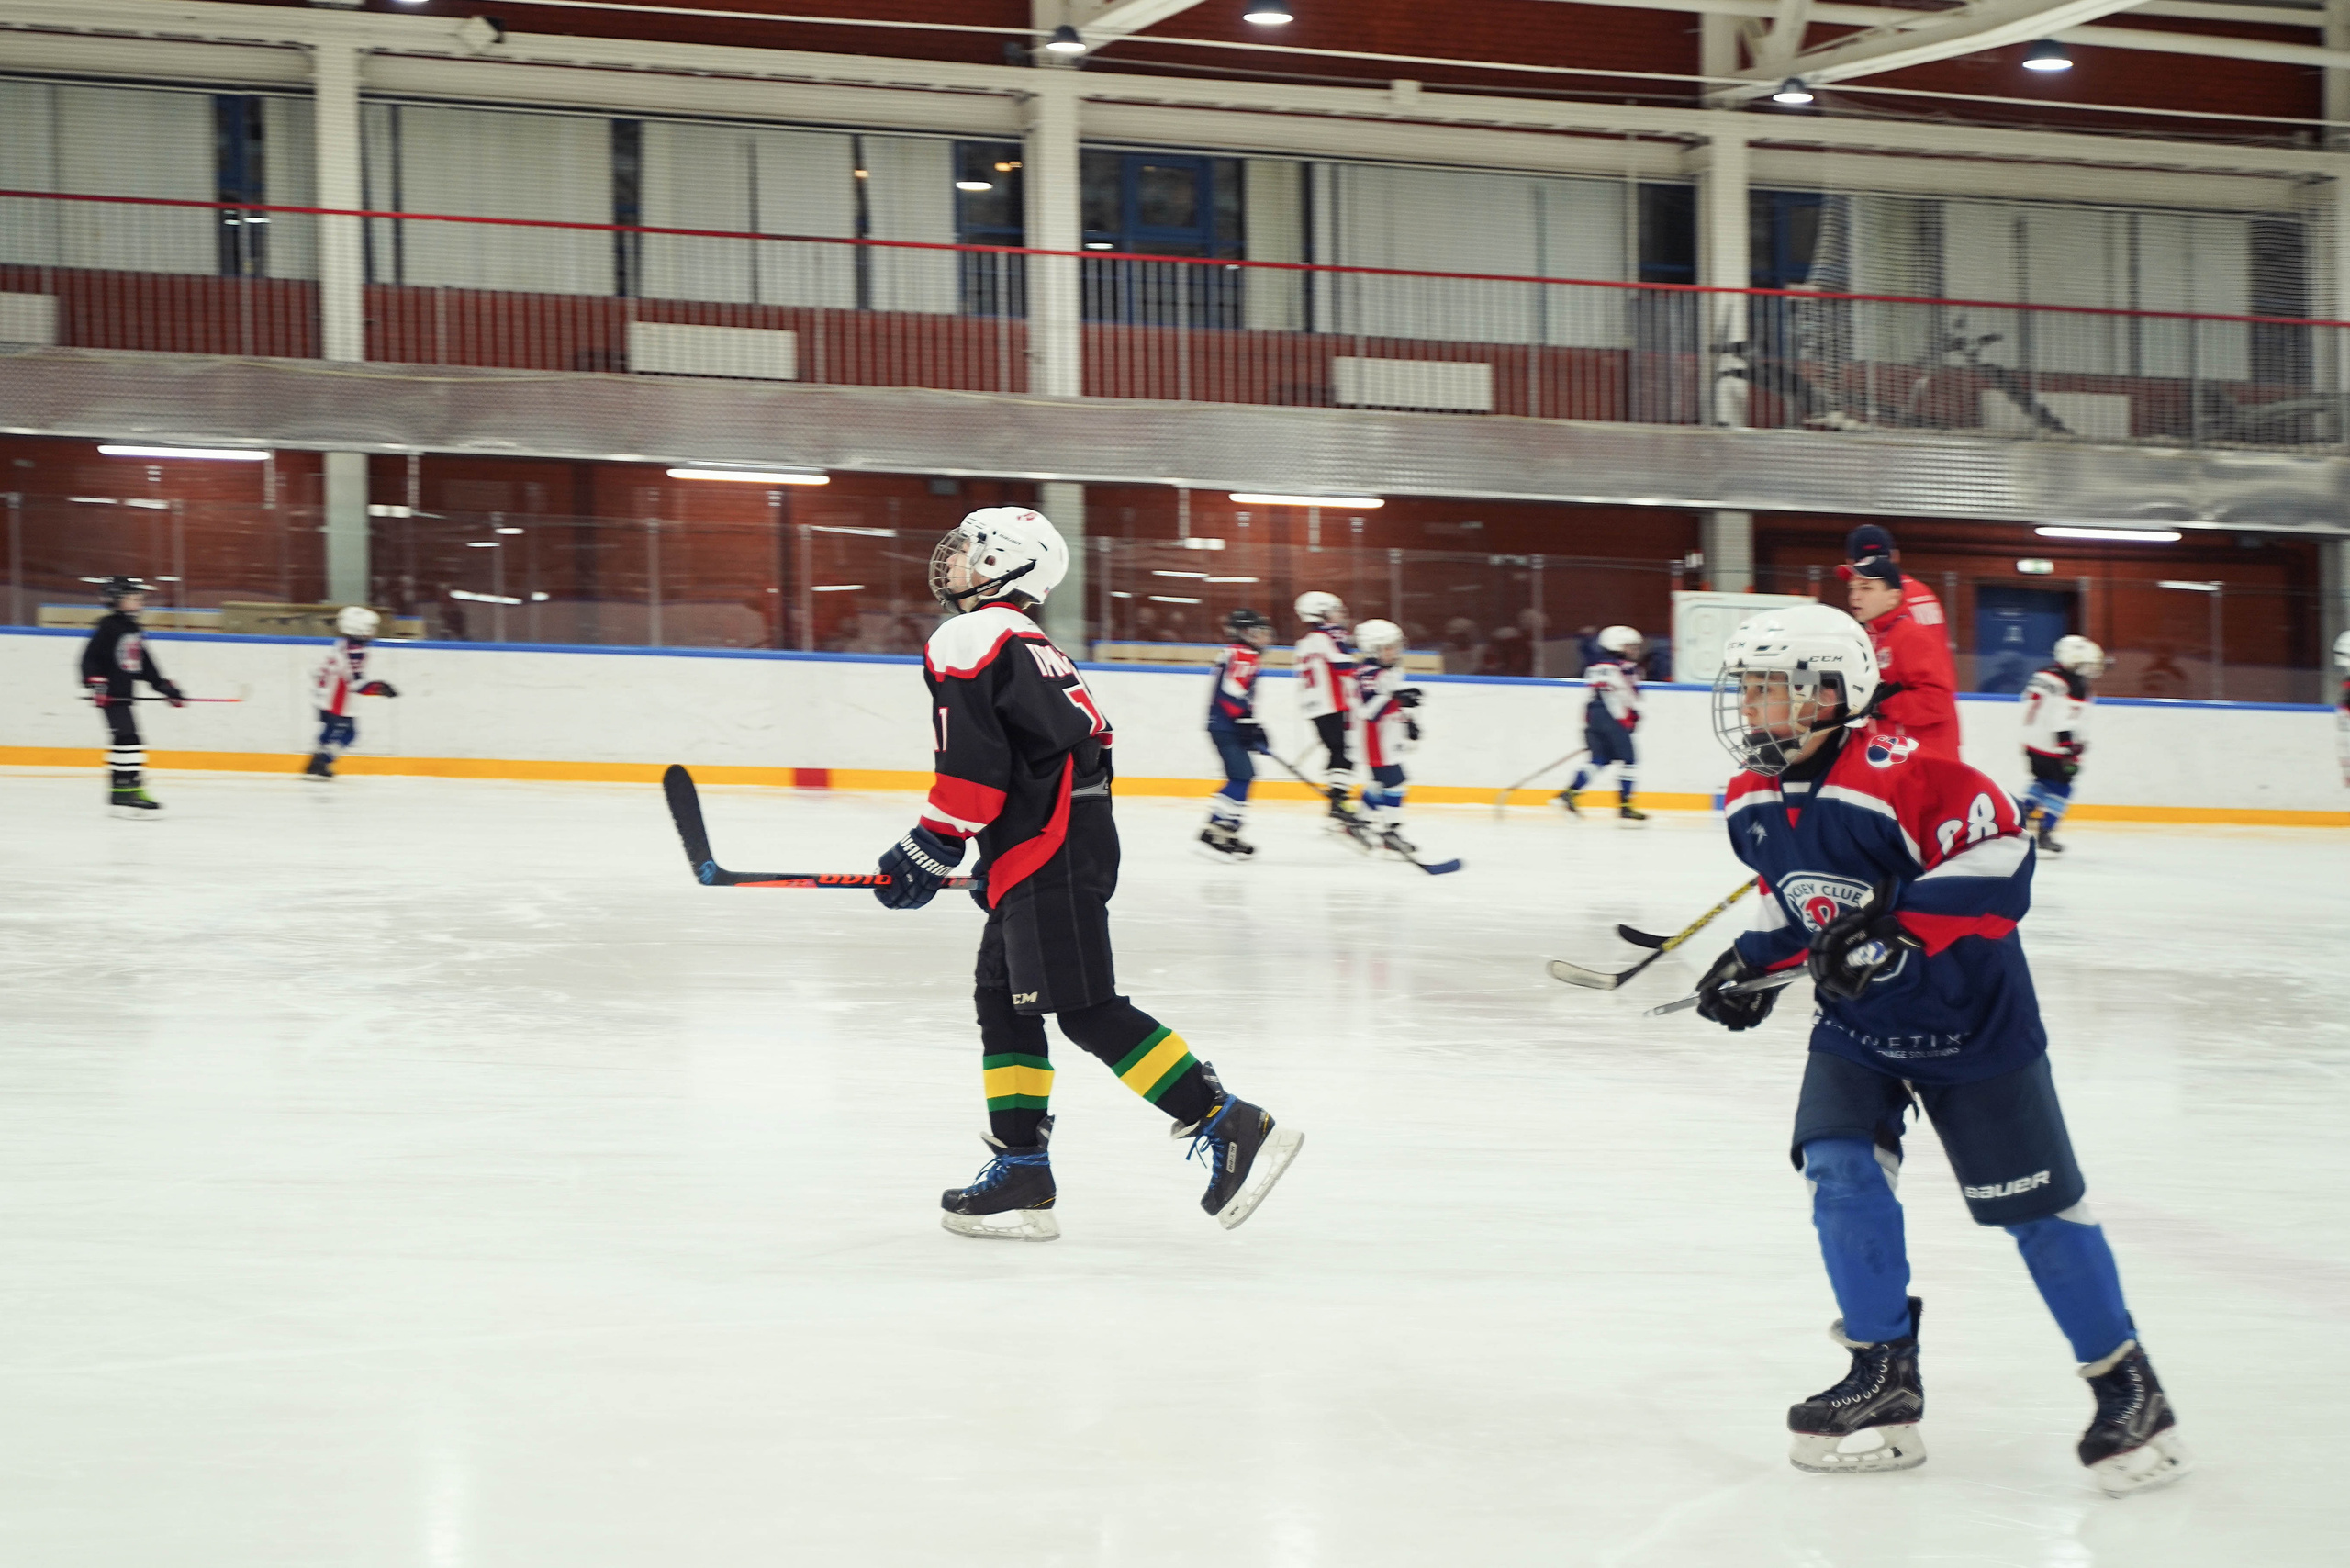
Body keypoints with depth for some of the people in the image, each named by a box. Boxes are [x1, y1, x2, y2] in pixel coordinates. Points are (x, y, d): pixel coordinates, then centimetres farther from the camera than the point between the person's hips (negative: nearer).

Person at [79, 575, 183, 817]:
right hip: (111, 697, -9)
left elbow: (146, 667, 22)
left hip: (124, 696, 9)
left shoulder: (134, 632, 17)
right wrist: (95, 684, -24)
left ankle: (119, 795, 13)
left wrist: (166, 687, 18)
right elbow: (89, 659, -14)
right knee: (128, 740, -15)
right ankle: (128, 791, -18)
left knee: (123, 743, 10)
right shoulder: (108, 628, -10)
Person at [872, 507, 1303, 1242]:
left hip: (1043, 853, -10)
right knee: (1002, 999, 12)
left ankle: (1231, 1126, -16)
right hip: (1077, 843, 10)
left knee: (1087, 1010, -12)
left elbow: (973, 767, -16)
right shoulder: (1034, 646, 23)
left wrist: (929, 851, -9)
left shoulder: (966, 640, -7)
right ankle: (1021, 1177, 11)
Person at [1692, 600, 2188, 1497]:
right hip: (1856, 1024, 6)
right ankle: (1885, 1375, 2)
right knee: (1840, 1167, -12)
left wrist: (1895, 928, -33)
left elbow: (1997, 857, -29)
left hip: (1970, 1018, -6)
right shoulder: (1753, 804, -1)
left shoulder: (1896, 776, -26)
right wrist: (1755, 960, 5)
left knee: (2032, 1202, -1)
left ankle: (2126, 1383, 13)